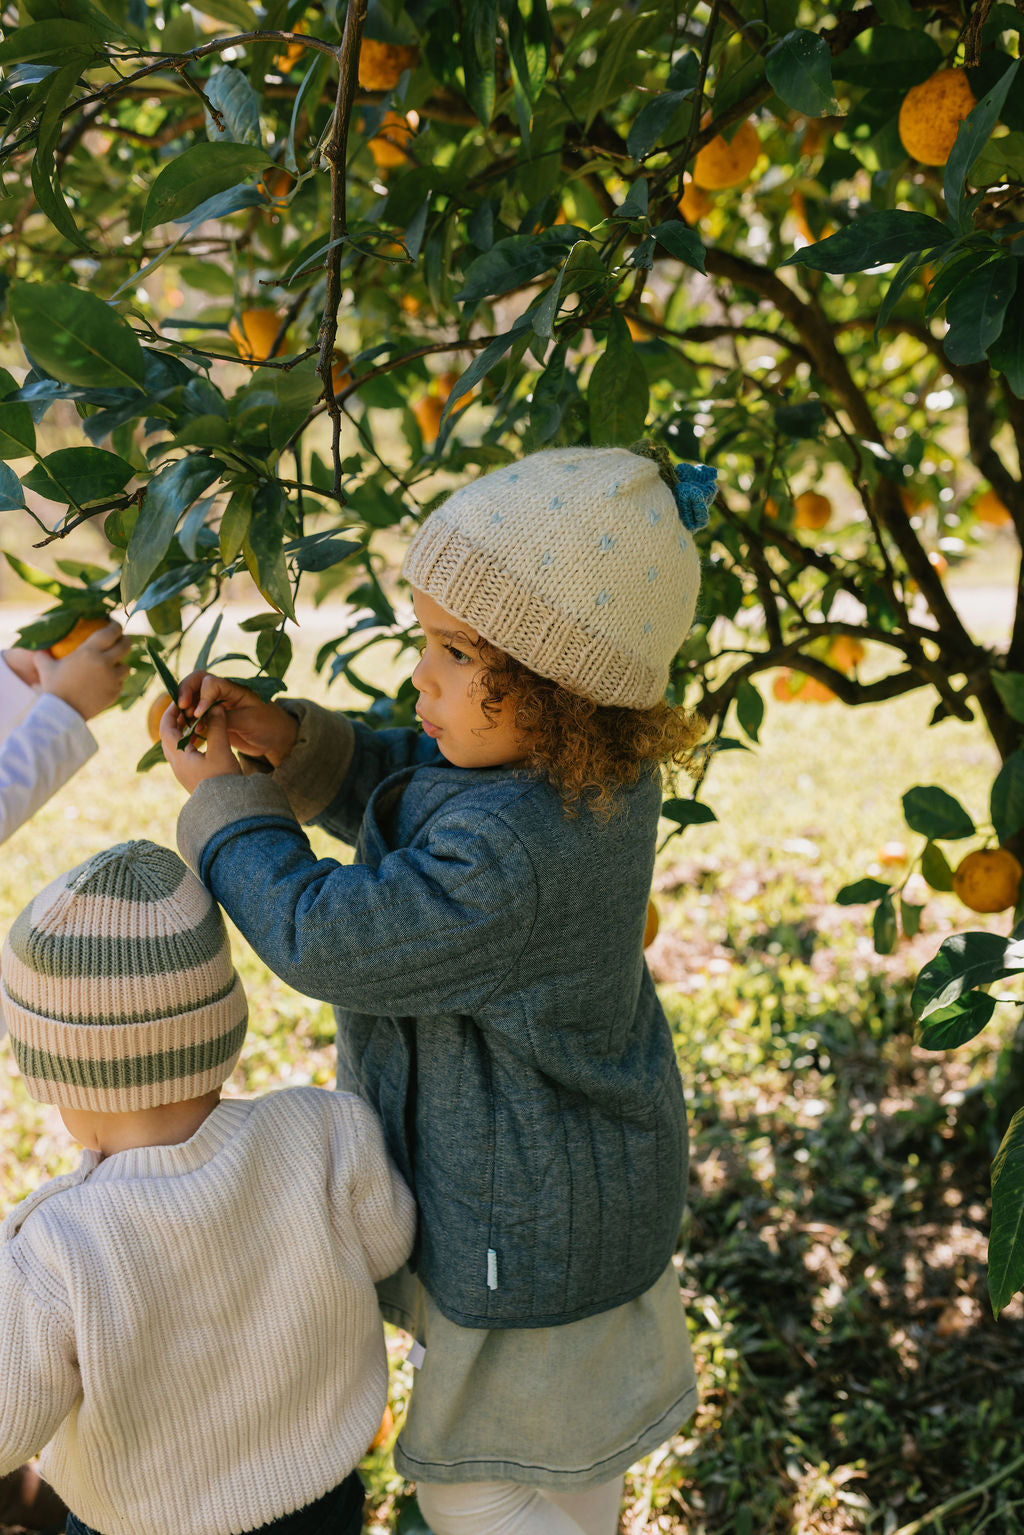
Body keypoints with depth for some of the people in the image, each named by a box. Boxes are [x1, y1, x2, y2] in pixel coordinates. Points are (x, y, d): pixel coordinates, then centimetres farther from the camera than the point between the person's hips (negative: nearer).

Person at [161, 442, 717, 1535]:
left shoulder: (514, 856, -40)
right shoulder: (586, 762, -10)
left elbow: (320, 935, -26)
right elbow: (402, 790, 6)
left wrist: (223, 801, -11)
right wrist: (288, 738, -10)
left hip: (525, 1220, -9)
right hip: (580, 1155, 9)